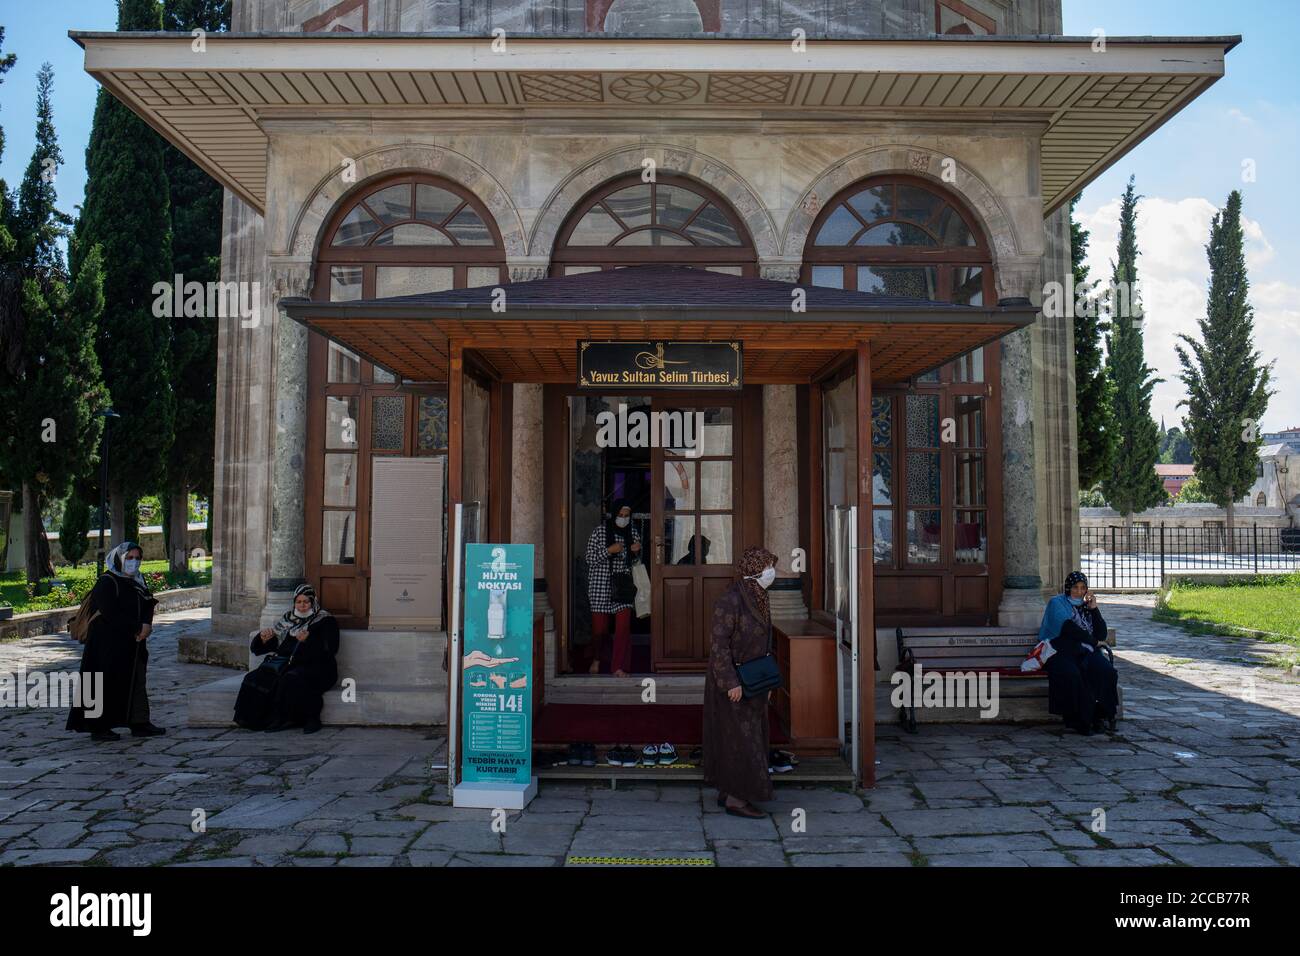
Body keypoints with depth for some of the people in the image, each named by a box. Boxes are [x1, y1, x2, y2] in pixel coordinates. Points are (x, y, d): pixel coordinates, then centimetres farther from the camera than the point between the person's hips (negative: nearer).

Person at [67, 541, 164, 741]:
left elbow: (148, 606, 8)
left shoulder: (137, 581, 12)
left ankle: (139, 724, 17)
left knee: (137, 681, 10)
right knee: (107, 684, -3)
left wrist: (147, 624, -13)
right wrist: (138, 628, -17)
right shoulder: (106, 583, -12)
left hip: (133, 644, 8)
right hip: (109, 644, -8)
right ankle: (99, 727, 7)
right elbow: (111, 614, -20)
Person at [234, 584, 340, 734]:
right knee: (256, 678, -21)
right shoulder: (288, 619, 22)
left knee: (291, 681, -35)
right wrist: (265, 638, 0)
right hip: (286, 663, 5)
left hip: (314, 666, -5)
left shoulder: (325, 621, 7)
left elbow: (330, 650, -7)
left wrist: (308, 639, -20)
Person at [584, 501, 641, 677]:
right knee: (599, 627, 4)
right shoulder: (599, 531, -6)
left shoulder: (633, 533, 5)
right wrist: (609, 550, -19)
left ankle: (619, 666, 2)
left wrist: (636, 551, -6)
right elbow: (590, 559, -7)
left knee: (624, 626, -7)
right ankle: (596, 659, 32)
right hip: (601, 585, -3)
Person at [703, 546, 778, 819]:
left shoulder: (758, 598, 6)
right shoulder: (730, 599, -22)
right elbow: (719, 642, -23)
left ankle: (726, 791, 23)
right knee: (739, 736, -4)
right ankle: (736, 799, 6)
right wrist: (731, 682, -24)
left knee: (744, 733, 13)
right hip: (732, 678, -9)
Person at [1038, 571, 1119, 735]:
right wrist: (1093, 641, -4)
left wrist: (1094, 609, 7)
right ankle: (1080, 720, -28)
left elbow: (1102, 635, 13)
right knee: (1071, 675, -36)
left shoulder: (1086, 607, 25)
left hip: (1086, 652, 4)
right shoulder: (1057, 603, 11)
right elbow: (1068, 627, -6)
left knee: (1107, 672, -28)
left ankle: (1102, 716, -22)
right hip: (1062, 651, -4)